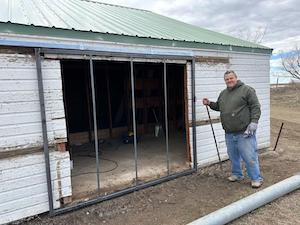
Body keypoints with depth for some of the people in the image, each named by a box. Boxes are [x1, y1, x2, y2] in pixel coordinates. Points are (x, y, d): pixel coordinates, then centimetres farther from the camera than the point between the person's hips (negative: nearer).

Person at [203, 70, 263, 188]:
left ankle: (256, 178, 17)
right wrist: (210, 103, 11)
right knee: (233, 156, 18)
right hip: (229, 133, 7)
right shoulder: (223, 93, 15)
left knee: (249, 156, 0)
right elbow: (218, 106, 28)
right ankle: (237, 174, 36)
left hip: (244, 132, -6)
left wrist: (253, 122, -17)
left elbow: (255, 107, -9)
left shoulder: (247, 90, -5)